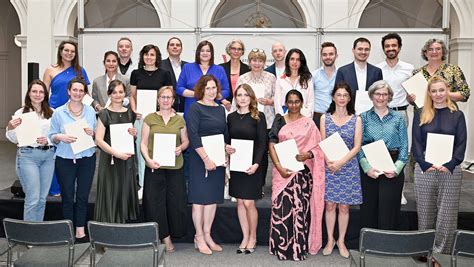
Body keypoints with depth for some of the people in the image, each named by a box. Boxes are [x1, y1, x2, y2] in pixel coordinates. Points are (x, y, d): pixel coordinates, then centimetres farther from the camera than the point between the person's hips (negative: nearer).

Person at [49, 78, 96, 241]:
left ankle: (80, 230, 18)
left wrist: (92, 133, -11)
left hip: (87, 158, 2)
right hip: (65, 159, -1)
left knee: (83, 196, 7)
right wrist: (61, 137, -20)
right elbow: (52, 136, 0)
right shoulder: (58, 112, -1)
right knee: (67, 196, 5)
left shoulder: (90, 111, 5)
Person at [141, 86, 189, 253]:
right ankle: (164, 237, 11)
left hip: (175, 167, 1)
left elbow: (186, 140, 16)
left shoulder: (179, 120, 11)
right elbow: (143, 143, 4)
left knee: (175, 201, 0)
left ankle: (168, 236, 17)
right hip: (155, 166, -1)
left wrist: (180, 148, -6)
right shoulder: (150, 118, 6)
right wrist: (148, 159, -11)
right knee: (155, 202, -1)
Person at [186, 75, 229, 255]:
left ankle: (207, 235, 21)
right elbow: (193, 135, -15)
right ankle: (199, 237, 13)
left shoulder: (220, 109, 12)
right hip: (200, 159, -6)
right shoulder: (195, 108, -7)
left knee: (213, 197, 10)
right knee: (200, 197, 1)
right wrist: (206, 158, -19)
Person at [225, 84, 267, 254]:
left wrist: (256, 164, -18)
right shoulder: (231, 117, 8)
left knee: (249, 203, -3)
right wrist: (226, 147, -8)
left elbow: (262, 142, -8)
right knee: (240, 202, 8)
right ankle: (245, 237, 20)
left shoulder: (259, 116, -4)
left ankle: (253, 237, 17)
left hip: (252, 165, -4)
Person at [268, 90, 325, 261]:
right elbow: (272, 145, 2)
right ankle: (281, 247, 10)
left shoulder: (309, 123, 7)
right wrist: (279, 167, -11)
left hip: (302, 171, 0)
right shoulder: (279, 121, 8)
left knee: (300, 208, -3)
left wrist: (308, 154, -14)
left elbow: (318, 147, 7)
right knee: (280, 208, -3)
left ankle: (299, 247, 10)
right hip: (282, 171, 1)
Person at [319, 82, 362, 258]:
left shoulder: (356, 120, 2)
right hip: (329, 167, 0)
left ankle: (341, 241, 20)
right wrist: (328, 161, -16)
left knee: (344, 206, 5)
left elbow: (357, 147, -4)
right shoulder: (325, 118, 5)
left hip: (348, 167, 0)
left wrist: (341, 162, -15)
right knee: (330, 204, 5)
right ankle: (330, 240, 19)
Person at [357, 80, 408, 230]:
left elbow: (404, 146, 4)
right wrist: (367, 167, -15)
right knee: (368, 209, 5)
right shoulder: (364, 118, 6)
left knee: (389, 209, 1)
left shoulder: (398, 119, 8)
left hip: (392, 169, 0)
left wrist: (396, 168, -11)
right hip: (368, 169, 0)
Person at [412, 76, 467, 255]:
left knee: (447, 213, 2)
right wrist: (425, 165, -11)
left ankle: (442, 252, 12)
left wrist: (450, 165, -12)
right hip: (425, 169, 0)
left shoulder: (457, 115, 7)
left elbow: (461, 144, 2)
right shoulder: (420, 115, 8)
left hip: (450, 171, 0)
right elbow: (416, 143, 2)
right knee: (425, 212, 6)